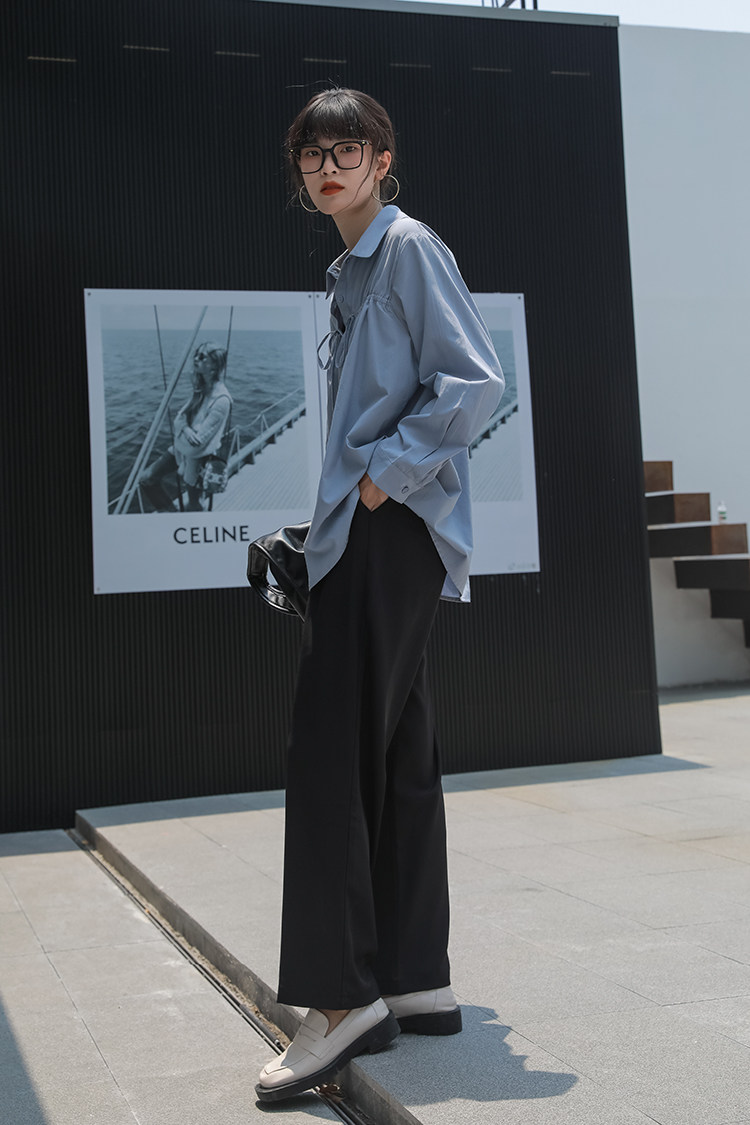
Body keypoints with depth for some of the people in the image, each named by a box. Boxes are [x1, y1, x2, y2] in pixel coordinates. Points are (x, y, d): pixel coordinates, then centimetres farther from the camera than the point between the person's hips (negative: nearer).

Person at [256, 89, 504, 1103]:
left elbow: (474, 383, -16)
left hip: (392, 527, -10)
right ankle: (416, 981, 16)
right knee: (394, 755, 9)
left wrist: (383, 473, -14)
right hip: (368, 533, 10)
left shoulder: (409, 247, -6)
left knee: (335, 753, -13)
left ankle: (342, 998, -8)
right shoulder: (350, 269, 22)